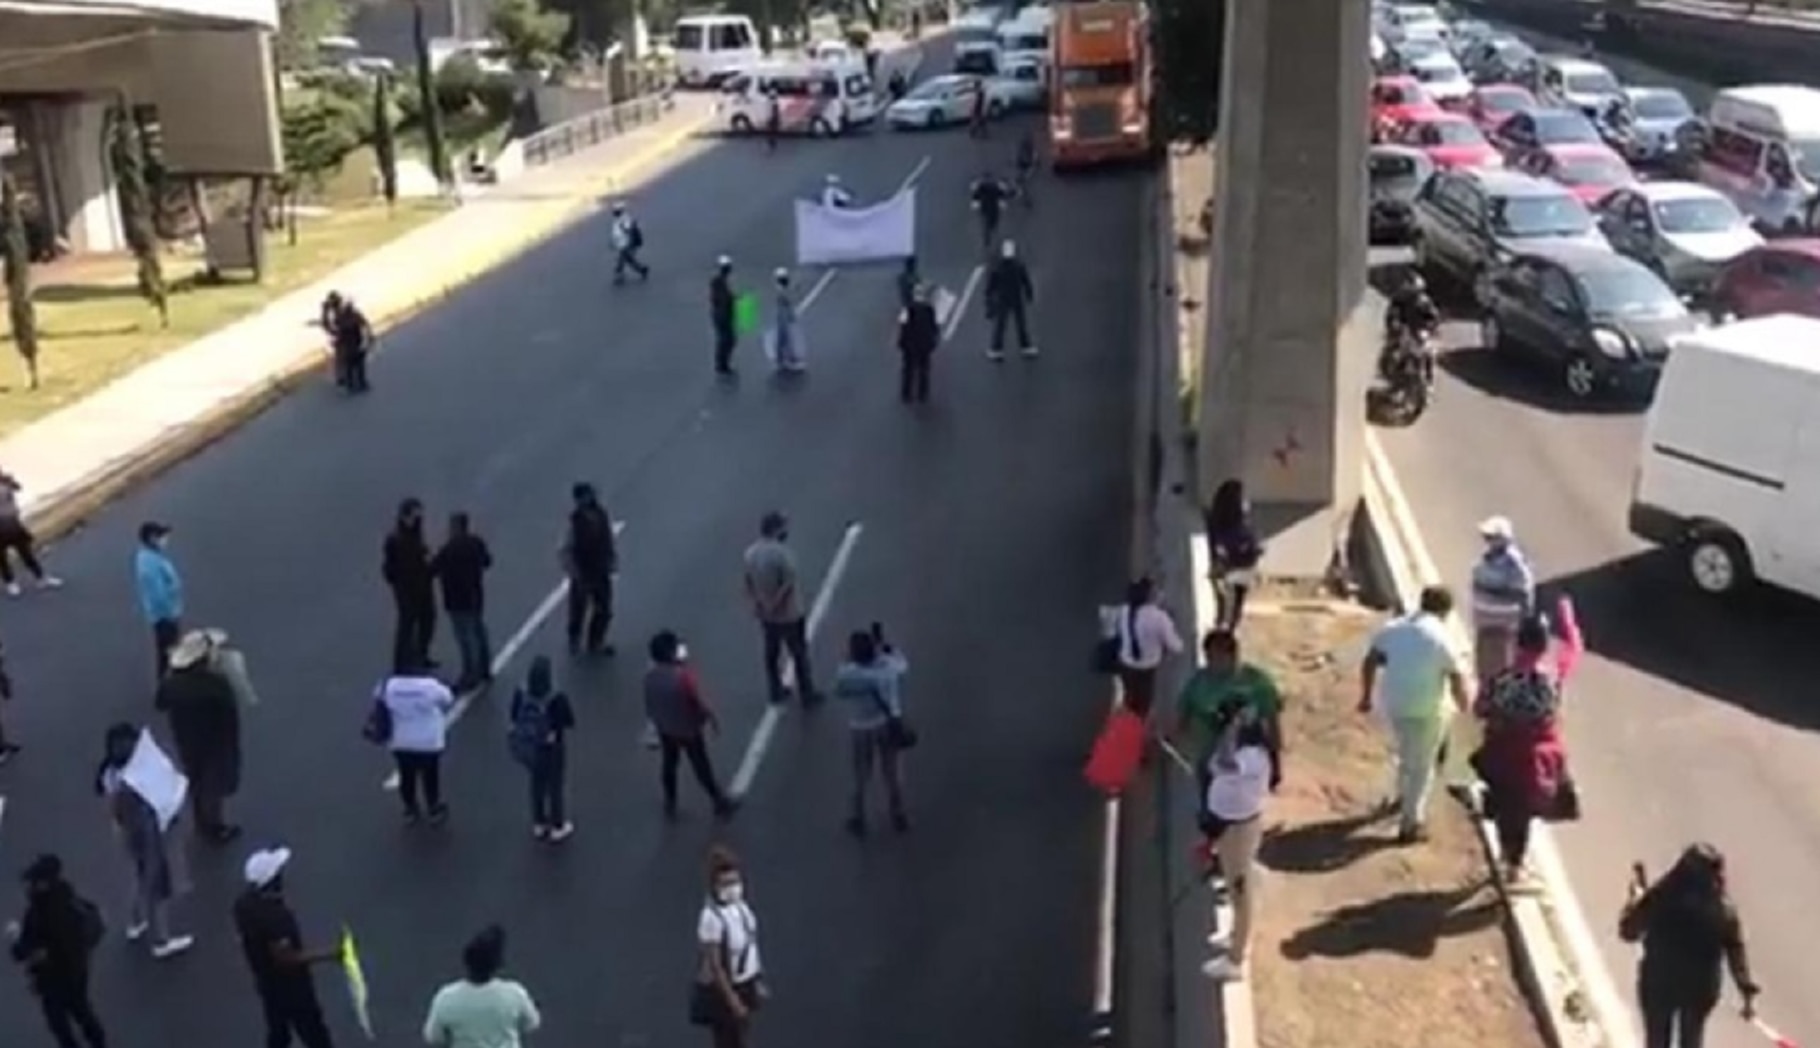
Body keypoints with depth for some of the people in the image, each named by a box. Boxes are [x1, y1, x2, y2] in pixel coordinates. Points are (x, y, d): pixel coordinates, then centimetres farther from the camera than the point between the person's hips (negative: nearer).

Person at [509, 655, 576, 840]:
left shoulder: (521, 694, -20)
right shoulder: (558, 699, -31)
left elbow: (514, 718, -6)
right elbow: (570, 723, -19)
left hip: (529, 746, 4)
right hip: (553, 749, -4)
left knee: (537, 782, 25)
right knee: (557, 785, 18)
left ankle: (539, 825, 41)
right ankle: (558, 828, 33)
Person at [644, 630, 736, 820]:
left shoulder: (650, 676, -14)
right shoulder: (684, 676, -32)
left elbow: (649, 705, 0)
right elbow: (700, 703, -22)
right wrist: (713, 719, -5)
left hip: (664, 729, 5)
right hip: (689, 729, -5)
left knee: (669, 764, 23)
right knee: (702, 768, 12)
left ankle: (670, 805, 36)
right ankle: (720, 803, 29)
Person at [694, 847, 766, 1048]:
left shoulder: (739, 904, -5)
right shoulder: (712, 917, -29)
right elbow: (715, 966, -25)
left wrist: (758, 980, 13)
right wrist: (733, 1001, -21)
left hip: (744, 985, 8)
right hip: (722, 990, -8)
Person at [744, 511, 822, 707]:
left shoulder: (751, 552, -6)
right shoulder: (782, 553, -28)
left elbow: (749, 582, 4)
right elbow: (789, 585, -27)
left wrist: (757, 603, 15)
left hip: (765, 614, 7)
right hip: (788, 614, -6)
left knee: (772, 653, 23)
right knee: (799, 655, 11)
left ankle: (776, 691, 37)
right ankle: (808, 695, 23)